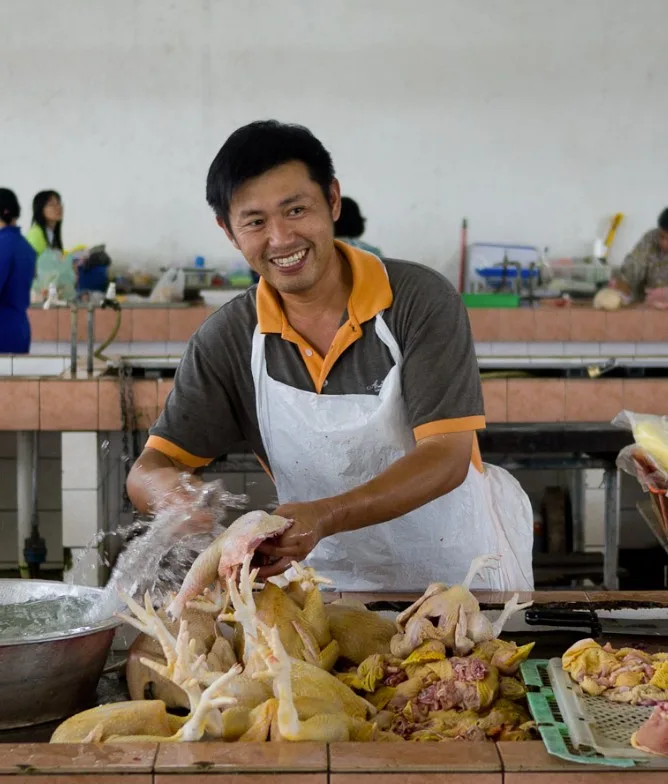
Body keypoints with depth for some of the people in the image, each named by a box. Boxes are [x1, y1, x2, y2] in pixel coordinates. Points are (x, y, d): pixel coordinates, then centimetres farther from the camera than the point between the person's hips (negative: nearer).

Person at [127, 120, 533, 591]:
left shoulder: (422, 301, -13)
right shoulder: (227, 340, -4)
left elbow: (447, 459, -19)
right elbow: (147, 471, -4)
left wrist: (323, 517, -34)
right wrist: (170, 491, -30)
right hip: (335, 589, 1)